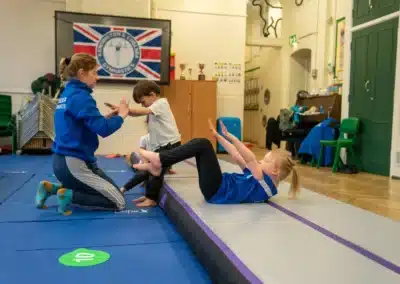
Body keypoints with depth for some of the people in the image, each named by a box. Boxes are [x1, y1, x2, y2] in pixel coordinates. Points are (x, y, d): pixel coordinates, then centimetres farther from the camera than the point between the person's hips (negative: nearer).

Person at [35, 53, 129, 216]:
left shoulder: (68, 93, 11)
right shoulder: (80, 96, -18)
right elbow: (103, 129, -24)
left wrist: (108, 117, 8)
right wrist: (120, 116, -7)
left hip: (64, 160, 10)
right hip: (73, 163, -9)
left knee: (112, 190, 21)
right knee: (118, 202, -1)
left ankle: (52, 188, 15)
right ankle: (69, 195, -6)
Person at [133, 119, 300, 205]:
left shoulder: (266, 184, -11)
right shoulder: (259, 178, 15)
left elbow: (249, 159, -25)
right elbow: (238, 158, 15)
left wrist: (229, 136, -33)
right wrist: (218, 137, 13)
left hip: (218, 191, -9)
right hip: (218, 187, 9)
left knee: (203, 144, -17)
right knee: (200, 144, 4)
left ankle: (159, 159, -12)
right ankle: (157, 166, 0)